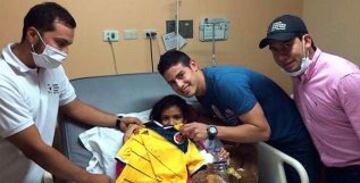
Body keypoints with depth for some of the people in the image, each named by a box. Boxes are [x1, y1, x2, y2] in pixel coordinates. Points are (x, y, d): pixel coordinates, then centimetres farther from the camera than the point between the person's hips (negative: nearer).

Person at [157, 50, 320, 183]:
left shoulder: (226, 81, -32)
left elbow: (262, 131, -31)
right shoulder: (199, 89, -5)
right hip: (264, 143, 7)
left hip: (293, 141, -7)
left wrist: (210, 131, -34)